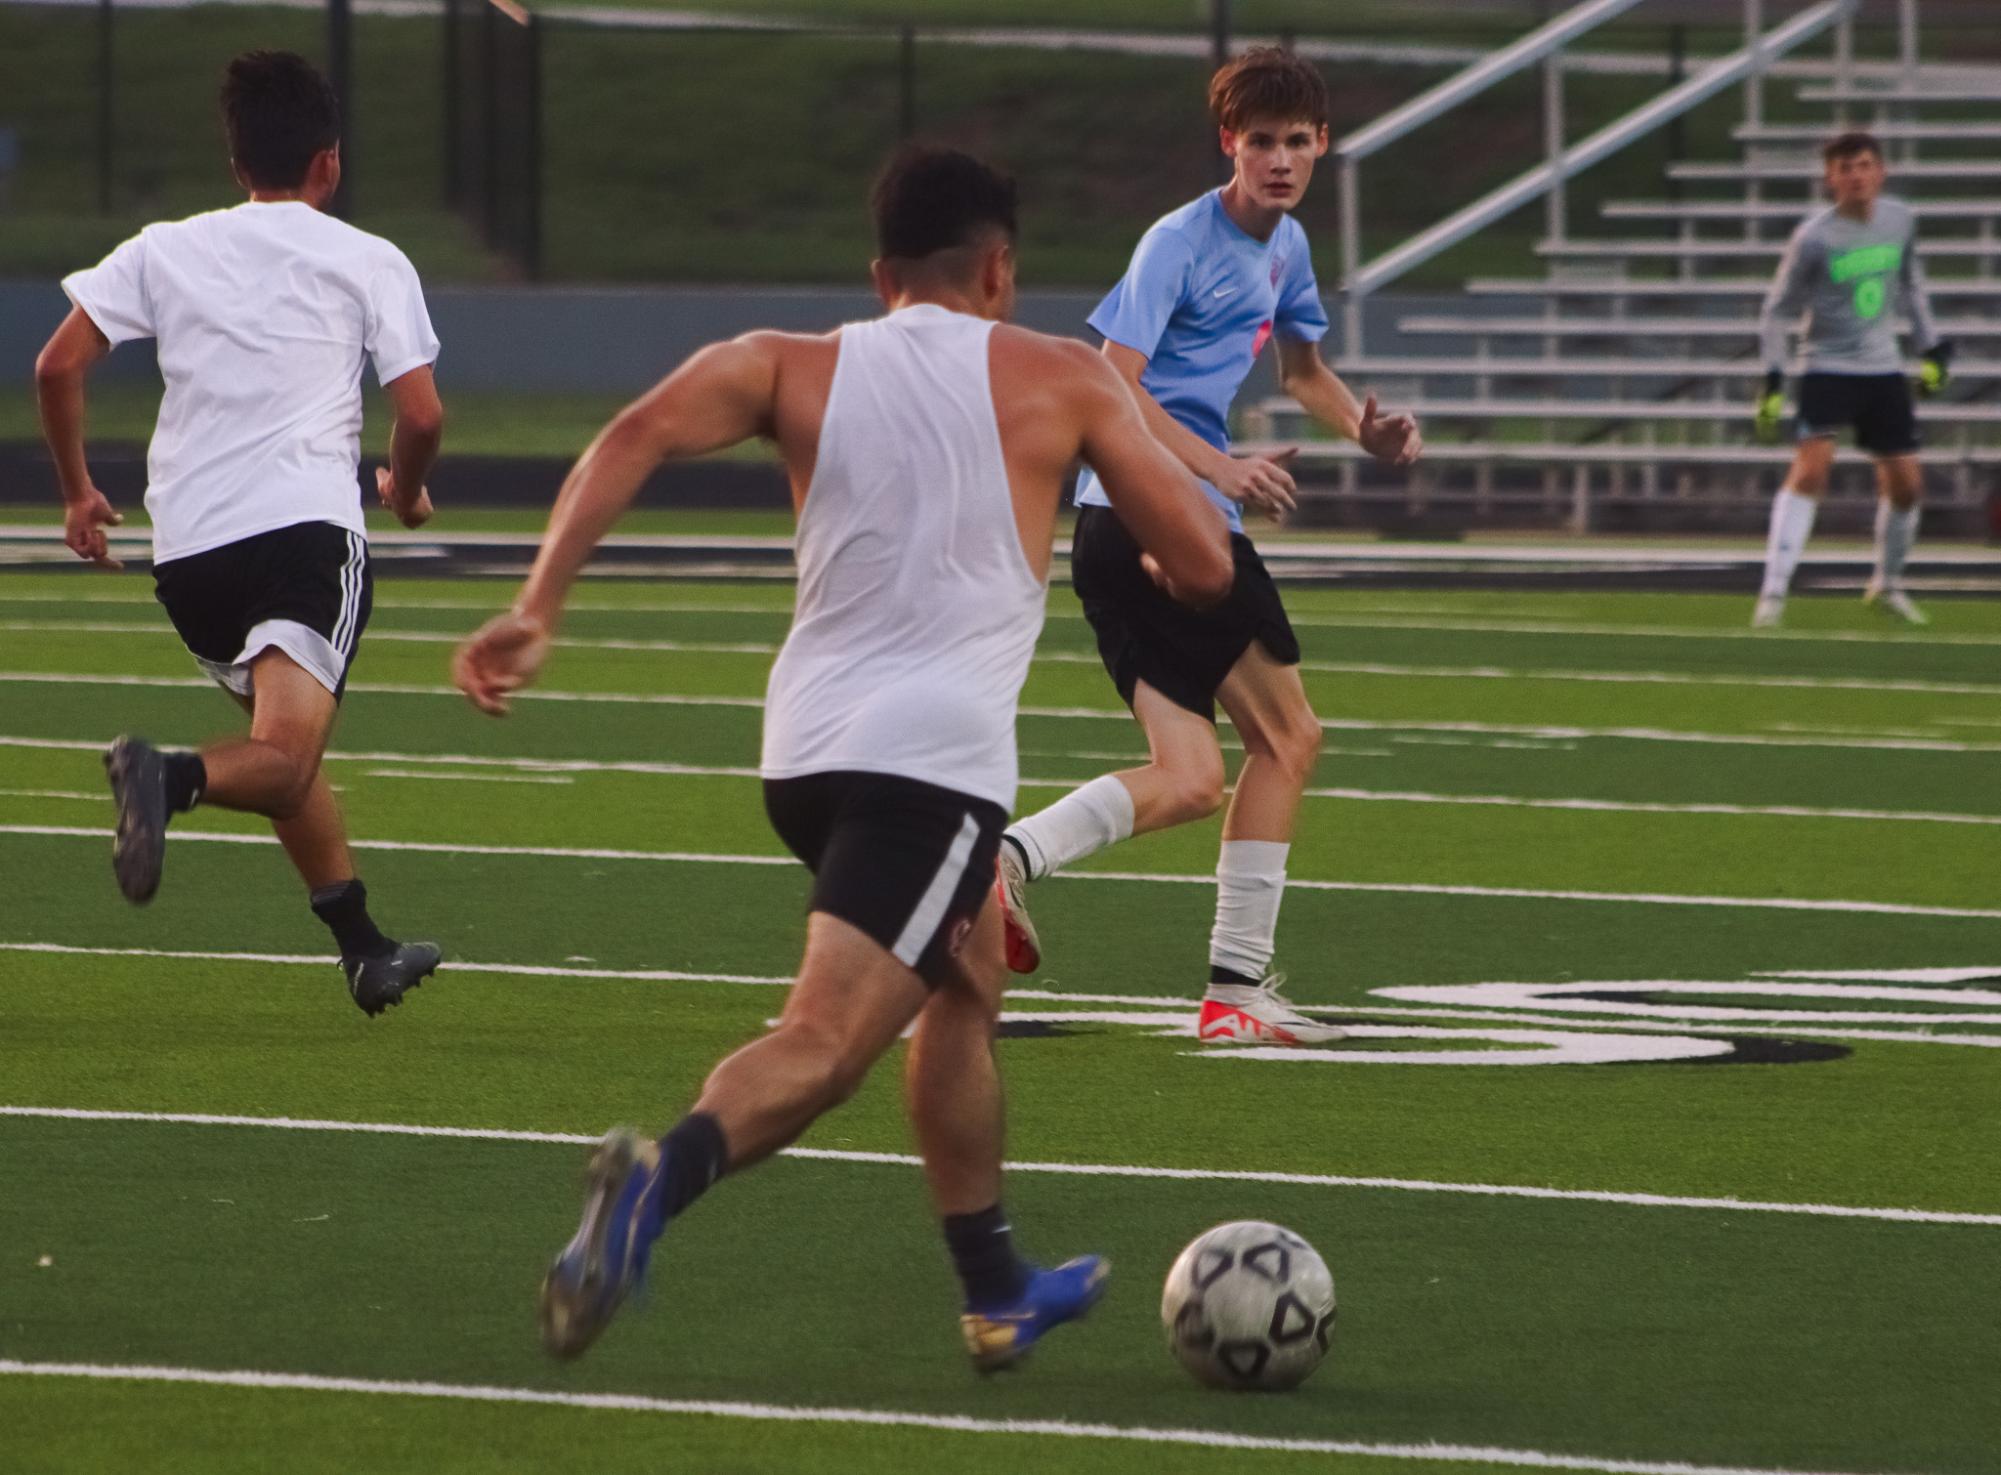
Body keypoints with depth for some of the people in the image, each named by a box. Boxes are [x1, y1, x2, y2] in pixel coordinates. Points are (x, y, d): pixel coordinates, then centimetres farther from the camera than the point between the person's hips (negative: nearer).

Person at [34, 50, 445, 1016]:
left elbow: (57, 366, 7)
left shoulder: (164, 250, 15)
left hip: (186, 545, 4)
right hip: (308, 527, -4)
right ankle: (170, 778, -45)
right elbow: (421, 414, 3)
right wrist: (406, 490, 24)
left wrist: (77, 491, 19)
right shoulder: (369, 262, 9)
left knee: (287, 749, 21)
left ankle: (363, 945, 21)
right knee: (284, 756, -15)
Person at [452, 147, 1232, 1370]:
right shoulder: (1059, 381, 7)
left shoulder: (794, 369, 12)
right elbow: (1205, 568, 7)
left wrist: (538, 611, -11)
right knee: (823, 1046, -16)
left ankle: (998, 1292, 37)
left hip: (804, 750, 6)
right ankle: (663, 1176, -46)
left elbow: (637, 438, -6)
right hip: (936, 755, -6)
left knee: (969, 985, 29)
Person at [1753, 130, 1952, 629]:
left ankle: (1887, 583, 31)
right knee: (1812, 465, -22)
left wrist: (1933, 348, 15)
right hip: (1827, 367, -5)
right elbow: (1777, 311, -7)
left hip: (1883, 369, 5)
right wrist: (1773, 378, -14)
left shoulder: (1901, 220, 1)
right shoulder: (1813, 237, -14)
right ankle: (1774, 592, -23)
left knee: (1905, 480, 7)